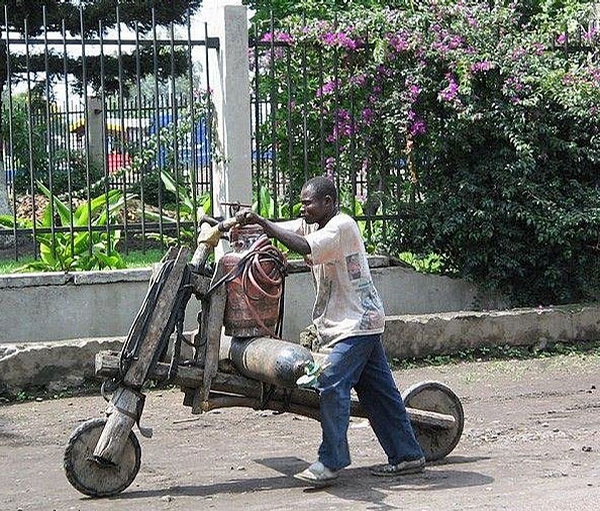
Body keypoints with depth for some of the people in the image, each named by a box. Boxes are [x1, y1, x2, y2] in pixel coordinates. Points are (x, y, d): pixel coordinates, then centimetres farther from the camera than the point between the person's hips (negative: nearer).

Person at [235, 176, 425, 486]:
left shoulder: (342, 226, -15)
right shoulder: (311, 225, 13)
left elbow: (304, 247, -28)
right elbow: (278, 229, 6)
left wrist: (260, 221, -27)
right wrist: (246, 221, -14)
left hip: (357, 322, -10)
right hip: (343, 323, 10)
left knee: (331, 385, -15)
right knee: (378, 390, 11)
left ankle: (330, 462, -13)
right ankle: (407, 455, 16)